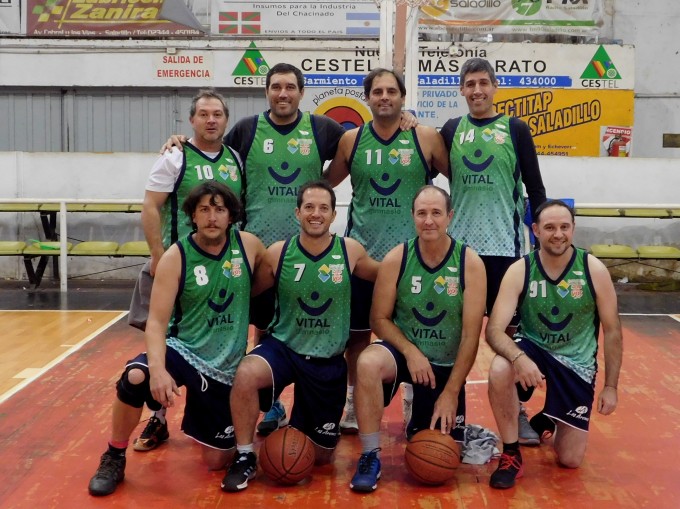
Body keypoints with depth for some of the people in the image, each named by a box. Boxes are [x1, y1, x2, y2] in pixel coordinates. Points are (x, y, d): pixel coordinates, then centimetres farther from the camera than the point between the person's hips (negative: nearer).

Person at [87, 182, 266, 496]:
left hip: (225, 368, 2)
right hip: (181, 350, -2)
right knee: (136, 378, -36)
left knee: (216, 462, 4)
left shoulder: (249, 246, -8)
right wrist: (158, 369, -34)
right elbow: (156, 321, -17)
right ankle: (114, 459, -10)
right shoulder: (176, 257, -13)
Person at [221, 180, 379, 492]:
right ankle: (245, 457, -12)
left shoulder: (350, 251, -8)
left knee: (321, 457, 10)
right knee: (245, 375, -36)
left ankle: (297, 424, 47)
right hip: (283, 347, -1)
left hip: (329, 361, 1)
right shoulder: (277, 253, -10)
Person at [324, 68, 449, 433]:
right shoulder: (351, 140, 1)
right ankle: (353, 401, 26)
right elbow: (326, 183, 13)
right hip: (362, 251, 1)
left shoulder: (426, 137, -4)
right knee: (358, 331, 10)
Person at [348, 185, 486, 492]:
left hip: (447, 365, 1)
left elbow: (471, 335, -12)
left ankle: (422, 424, 37)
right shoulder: (395, 260, -10)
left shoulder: (470, 263, -12)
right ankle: (370, 457, -18)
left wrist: (451, 392, -14)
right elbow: (379, 319, -5)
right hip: (403, 351, 0)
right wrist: (410, 352, -21)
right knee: (368, 362, -35)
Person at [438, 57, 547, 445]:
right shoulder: (451, 130, 8)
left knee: (509, 328, 3)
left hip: (505, 243, -2)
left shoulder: (516, 129, 3)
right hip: (458, 242, 2)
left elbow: (535, 188, 3)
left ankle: (517, 412, 13)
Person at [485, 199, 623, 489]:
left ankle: (548, 421, 37)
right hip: (532, 348, 0)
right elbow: (494, 329, -23)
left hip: (576, 363, 1)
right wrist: (519, 358, -44)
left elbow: (612, 331, -4)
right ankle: (510, 454, -14)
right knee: (499, 370, -37)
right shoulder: (519, 271, -16)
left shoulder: (594, 270, -14)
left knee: (570, 460, 0)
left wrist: (611, 387, -5)